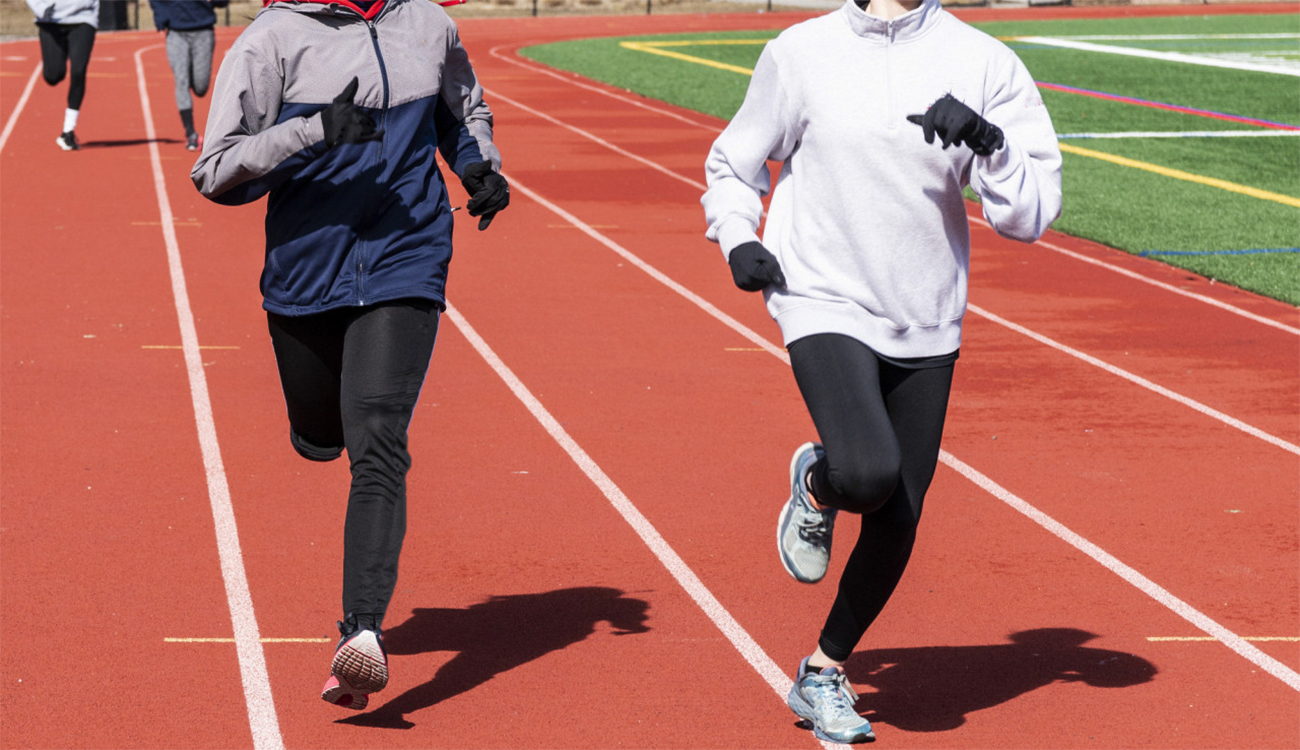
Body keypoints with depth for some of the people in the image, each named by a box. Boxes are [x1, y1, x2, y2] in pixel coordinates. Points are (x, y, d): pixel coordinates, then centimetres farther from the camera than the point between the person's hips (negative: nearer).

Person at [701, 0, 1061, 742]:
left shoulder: (984, 62, -2)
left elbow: (1033, 213, -6)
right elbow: (733, 163, 14)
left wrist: (987, 141, -23)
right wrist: (737, 239, -5)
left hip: (926, 325, 3)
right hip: (825, 306, -2)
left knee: (898, 521, 7)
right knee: (867, 473, -27)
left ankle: (825, 672, 30)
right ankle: (817, 486, 11)